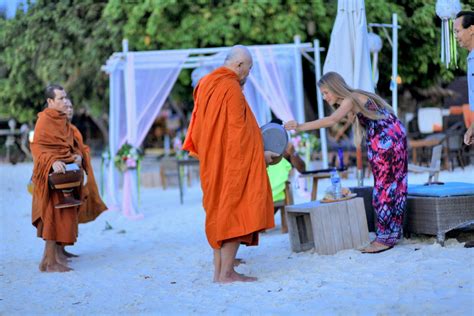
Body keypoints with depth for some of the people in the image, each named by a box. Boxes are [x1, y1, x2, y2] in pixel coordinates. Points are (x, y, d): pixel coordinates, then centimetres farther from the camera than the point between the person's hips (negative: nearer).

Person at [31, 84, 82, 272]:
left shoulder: (63, 121, 15)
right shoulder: (44, 120, -11)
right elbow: (37, 146, -18)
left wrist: (76, 156, -1)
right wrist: (53, 161, -32)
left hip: (65, 173, 8)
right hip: (51, 174, -8)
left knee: (63, 216, 9)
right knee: (54, 214, -9)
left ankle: (55, 256, 14)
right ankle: (50, 261, -7)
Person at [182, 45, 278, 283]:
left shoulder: (206, 84, 12)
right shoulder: (231, 88, -14)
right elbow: (238, 131, -17)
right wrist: (260, 154, -6)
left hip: (213, 163, 9)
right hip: (233, 162, -9)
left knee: (220, 213, 12)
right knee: (234, 212, -6)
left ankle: (218, 270, 12)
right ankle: (226, 273, -7)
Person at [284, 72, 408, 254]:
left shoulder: (350, 100, -15)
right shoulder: (354, 99, 15)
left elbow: (331, 120, -33)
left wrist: (301, 127, -37)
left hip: (387, 140, -10)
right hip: (388, 140, 10)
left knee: (386, 186, -6)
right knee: (392, 185, 12)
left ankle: (385, 237, -3)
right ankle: (393, 233, 18)